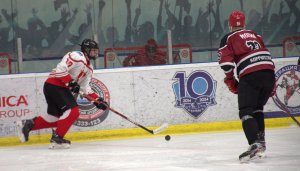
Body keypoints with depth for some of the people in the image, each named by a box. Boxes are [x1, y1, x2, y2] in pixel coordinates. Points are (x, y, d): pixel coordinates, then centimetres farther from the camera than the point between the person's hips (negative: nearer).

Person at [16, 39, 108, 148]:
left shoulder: (89, 68, 19)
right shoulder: (77, 56, -12)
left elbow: (85, 87, 16)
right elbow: (61, 69, -22)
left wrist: (97, 99, 6)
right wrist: (71, 82, -25)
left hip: (62, 88, 10)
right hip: (54, 85, -10)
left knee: (54, 117, 11)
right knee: (73, 111, -17)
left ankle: (27, 124, 18)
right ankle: (57, 137, -14)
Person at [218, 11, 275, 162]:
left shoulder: (228, 39, 10)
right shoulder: (255, 35, 28)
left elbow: (226, 62, -3)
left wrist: (230, 80, 13)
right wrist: (271, 85, 28)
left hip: (250, 76, -6)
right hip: (269, 72, 6)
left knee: (246, 111, -6)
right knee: (257, 108, 24)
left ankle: (255, 144, -26)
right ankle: (260, 141, 19)